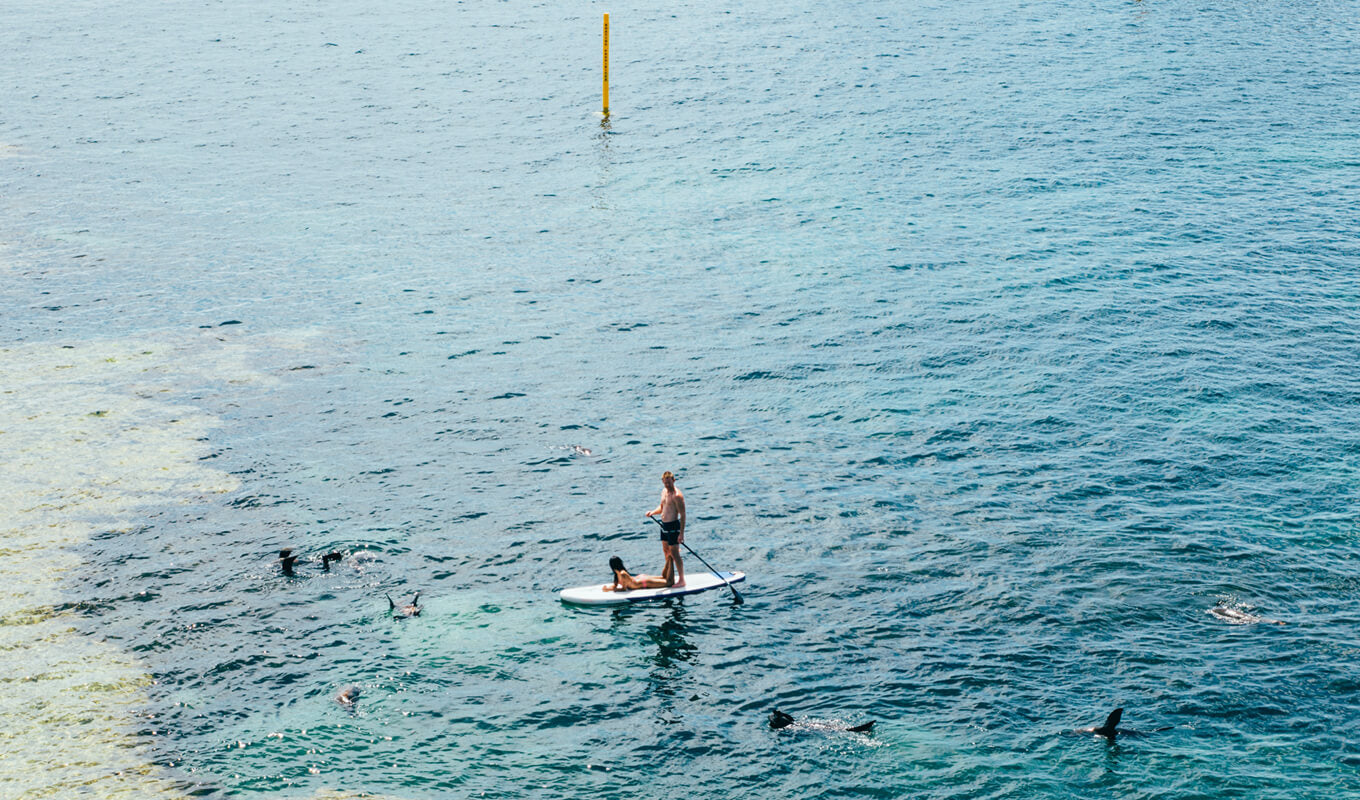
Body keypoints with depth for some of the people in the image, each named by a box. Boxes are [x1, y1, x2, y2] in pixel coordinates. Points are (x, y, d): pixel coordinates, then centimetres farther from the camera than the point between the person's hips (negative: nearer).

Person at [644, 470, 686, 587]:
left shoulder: (677, 495, -19)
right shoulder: (664, 492, 8)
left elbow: (682, 515, -20)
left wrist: (681, 533, -22)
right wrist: (653, 512, 2)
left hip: (673, 526, -9)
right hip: (664, 525, 9)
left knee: (674, 553, -5)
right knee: (666, 551, 19)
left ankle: (681, 580, 3)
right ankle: (667, 576, 33)